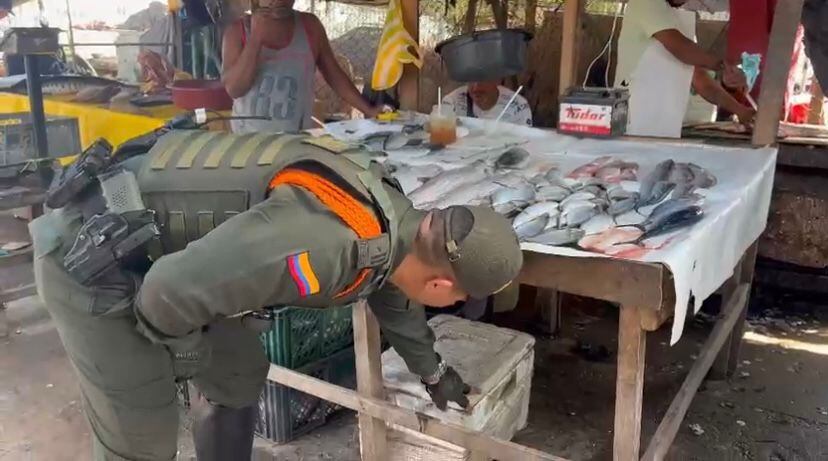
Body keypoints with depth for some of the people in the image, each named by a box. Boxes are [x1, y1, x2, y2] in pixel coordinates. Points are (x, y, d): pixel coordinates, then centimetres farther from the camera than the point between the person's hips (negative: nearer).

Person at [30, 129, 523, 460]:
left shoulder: (392, 215, -2)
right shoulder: (327, 244, -36)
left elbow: (393, 294, 18)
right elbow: (173, 288, -32)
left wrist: (434, 372, 33)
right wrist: (184, 350, -9)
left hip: (159, 250, 9)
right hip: (93, 262, -9)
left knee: (239, 377, 19)